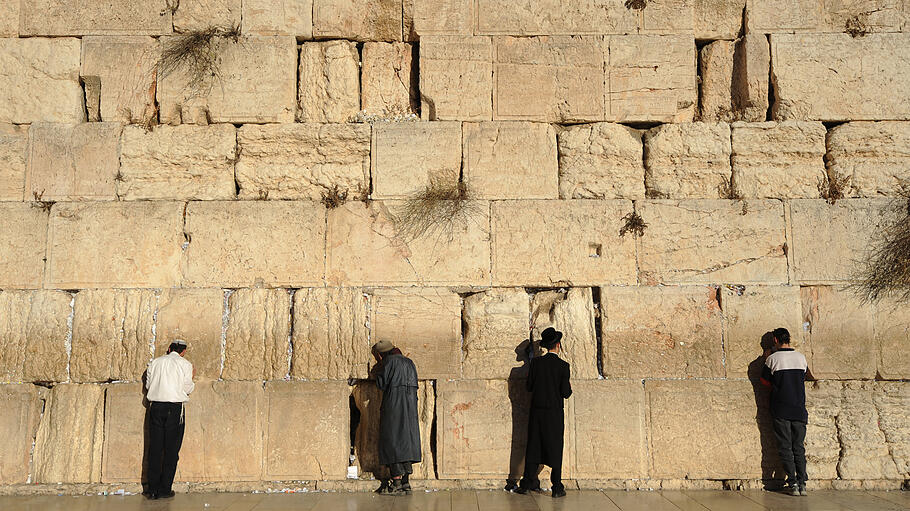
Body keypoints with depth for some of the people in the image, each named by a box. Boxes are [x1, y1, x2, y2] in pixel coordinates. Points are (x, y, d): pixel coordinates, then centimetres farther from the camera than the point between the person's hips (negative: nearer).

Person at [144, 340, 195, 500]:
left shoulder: (155, 362, 10)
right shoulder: (185, 364, 1)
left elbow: (148, 384, 12)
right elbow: (187, 388, -1)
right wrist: (192, 378, 18)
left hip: (156, 406, 3)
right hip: (175, 408, -3)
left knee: (155, 448, 6)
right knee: (171, 449, 2)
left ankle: (153, 489, 6)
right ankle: (164, 490, 3)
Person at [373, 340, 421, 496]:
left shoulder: (389, 361, -6)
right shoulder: (409, 362, 17)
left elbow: (381, 384, -7)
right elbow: (413, 384, 16)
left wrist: (380, 369, 7)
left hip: (394, 407, -7)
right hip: (410, 406, 7)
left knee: (392, 443, -3)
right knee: (406, 441, 10)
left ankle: (397, 484, -4)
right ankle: (406, 482, 11)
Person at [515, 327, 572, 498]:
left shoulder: (536, 362, -2)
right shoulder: (563, 366, -10)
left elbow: (529, 386, 1)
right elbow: (566, 393, -10)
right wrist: (569, 389, 11)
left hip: (537, 410, 2)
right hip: (555, 413, -2)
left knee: (533, 447, 11)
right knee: (555, 448, 6)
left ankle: (528, 482, 13)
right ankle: (557, 487, 9)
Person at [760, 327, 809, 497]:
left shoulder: (772, 359, -8)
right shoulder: (801, 357, 3)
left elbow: (765, 381, 1)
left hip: (781, 411, -3)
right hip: (799, 409, 3)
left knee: (785, 448, 3)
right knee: (799, 447, 10)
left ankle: (793, 483, -1)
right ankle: (802, 484, 4)